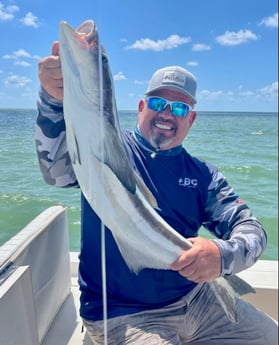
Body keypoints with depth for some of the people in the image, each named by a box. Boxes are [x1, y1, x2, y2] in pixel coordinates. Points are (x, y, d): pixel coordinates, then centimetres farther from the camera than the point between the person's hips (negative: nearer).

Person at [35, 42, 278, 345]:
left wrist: (224, 254, -27)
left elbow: (251, 229, -4)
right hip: (122, 315, -3)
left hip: (195, 299, 4)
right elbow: (57, 169, -25)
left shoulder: (203, 175, 2)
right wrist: (54, 100, -43)